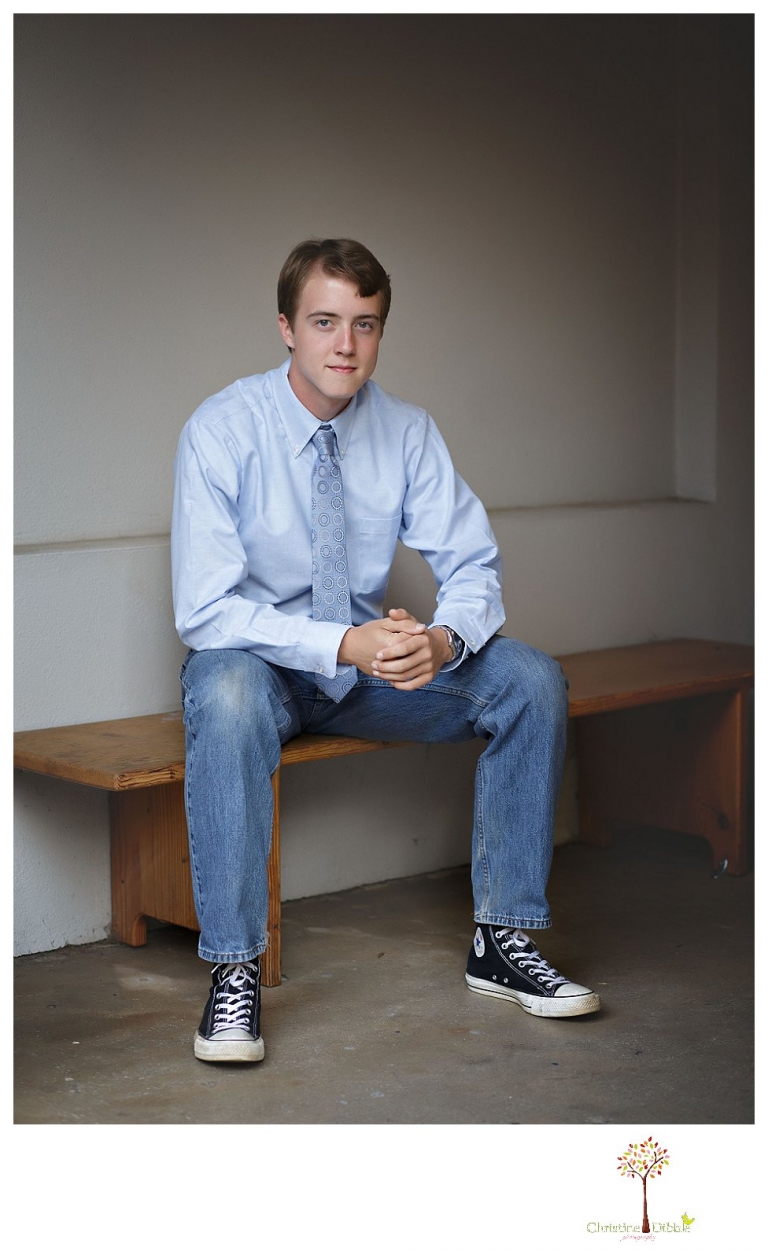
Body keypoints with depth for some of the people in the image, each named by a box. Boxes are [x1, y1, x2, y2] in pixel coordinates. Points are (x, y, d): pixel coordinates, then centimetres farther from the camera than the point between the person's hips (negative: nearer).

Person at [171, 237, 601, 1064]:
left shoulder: (407, 431, -4)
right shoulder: (221, 431, -16)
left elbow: (472, 566, -3)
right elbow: (204, 610, -21)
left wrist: (443, 639, -28)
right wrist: (343, 646, -34)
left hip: (373, 659, 4)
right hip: (260, 659, -4)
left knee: (533, 681, -17)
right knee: (226, 694, -40)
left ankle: (501, 942, -9)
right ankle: (232, 973, -32)